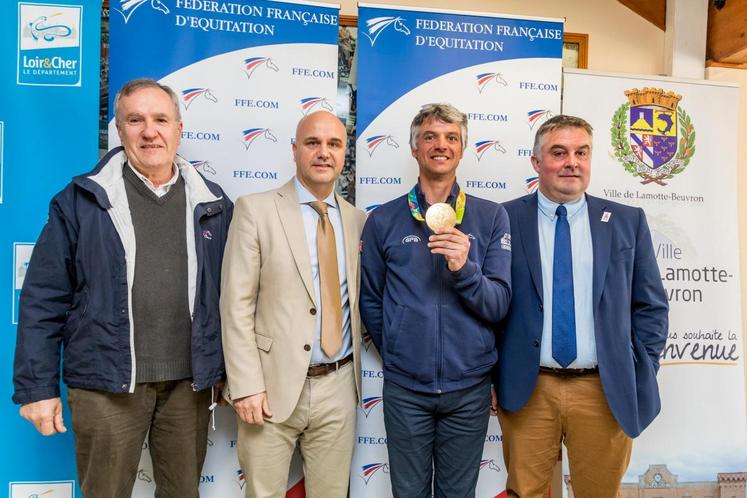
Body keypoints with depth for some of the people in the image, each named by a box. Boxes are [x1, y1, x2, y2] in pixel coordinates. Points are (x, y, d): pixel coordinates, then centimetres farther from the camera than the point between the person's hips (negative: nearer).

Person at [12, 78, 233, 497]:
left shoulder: (212, 203, 4)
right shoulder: (82, 199, -2)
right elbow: (44, 299, -1)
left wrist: (231, 373, 8)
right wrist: (37, 386, -3)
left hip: (189, 381, 3)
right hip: (107, 382, -2)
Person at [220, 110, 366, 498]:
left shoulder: (357, 220, 7)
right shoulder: (255, 210, -5)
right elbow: (237, 305, -9)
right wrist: (246, 386, -13)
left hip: (338, 388, 4)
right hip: (274, 385, -3)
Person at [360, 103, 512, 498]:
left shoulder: (491, 217, -1)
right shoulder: (383, 220, -1)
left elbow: (498, 306, -6)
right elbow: (370, 302, 7)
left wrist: (464, 268, -23)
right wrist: (397, 355, 9)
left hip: (470, 388, 1)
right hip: (405, 387, 0)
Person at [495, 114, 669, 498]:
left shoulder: (628, 221, 4)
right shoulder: (505, 220, -1)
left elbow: (651, 306, 8)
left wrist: (640, 379, 2)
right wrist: (489, 375, -1)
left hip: (606, 393, 2)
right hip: (526, 391, -1)